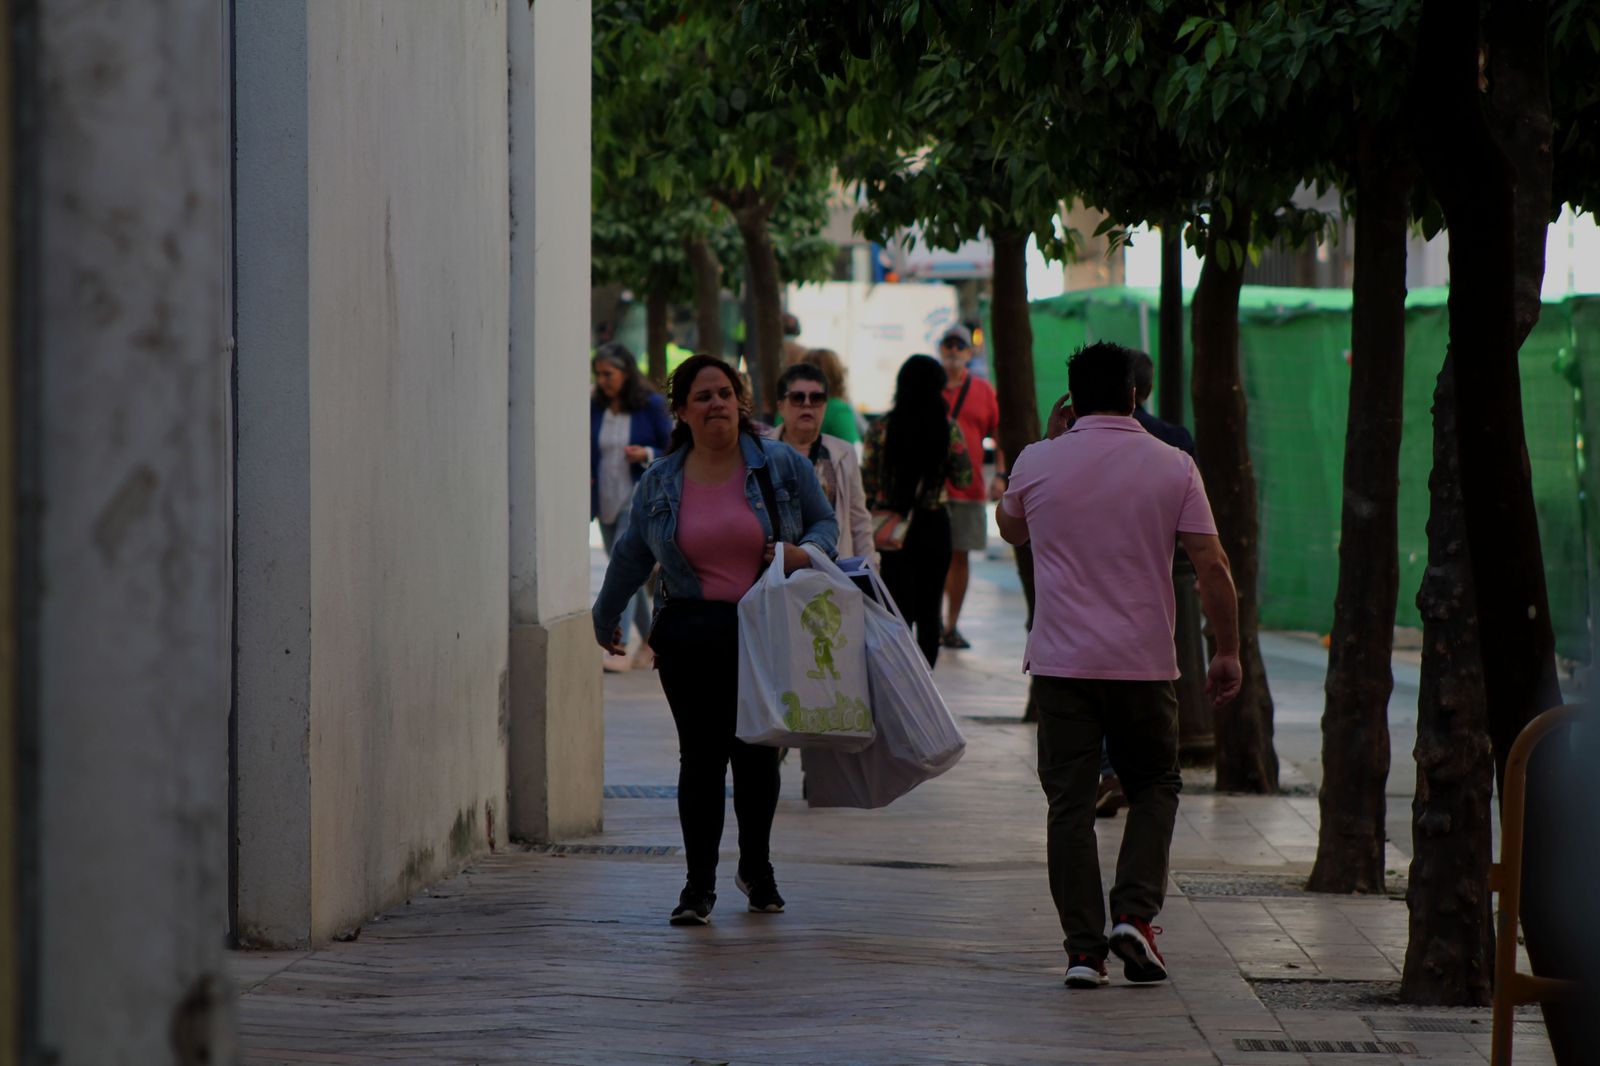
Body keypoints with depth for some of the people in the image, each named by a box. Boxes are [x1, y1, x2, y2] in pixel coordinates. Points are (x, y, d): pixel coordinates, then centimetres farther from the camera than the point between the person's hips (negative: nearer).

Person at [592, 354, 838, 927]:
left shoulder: (782, 466, 2)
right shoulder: (659, 483, 7)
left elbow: (825, 523, 11)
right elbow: (631, 556, 19)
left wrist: (805, 552, -11)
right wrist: (605, 618, 28)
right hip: (692, 636, 1)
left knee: (757, 754, 3)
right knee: (702, 756, -2)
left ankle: (756, 868, 26)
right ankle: (699, 885, 7)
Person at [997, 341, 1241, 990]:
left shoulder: (1037, 463, -1)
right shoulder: (1174, 468, -2)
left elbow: (1011, 529, 21)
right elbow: (1212, 565, -4)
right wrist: (1228, 652, 4)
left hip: (1062, 663, 0)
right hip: (1145, 663, 0)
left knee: (1070, 802, 4)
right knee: (1154, 787, 17)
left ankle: (1084, 948, -1)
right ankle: (1135, 913, 0)